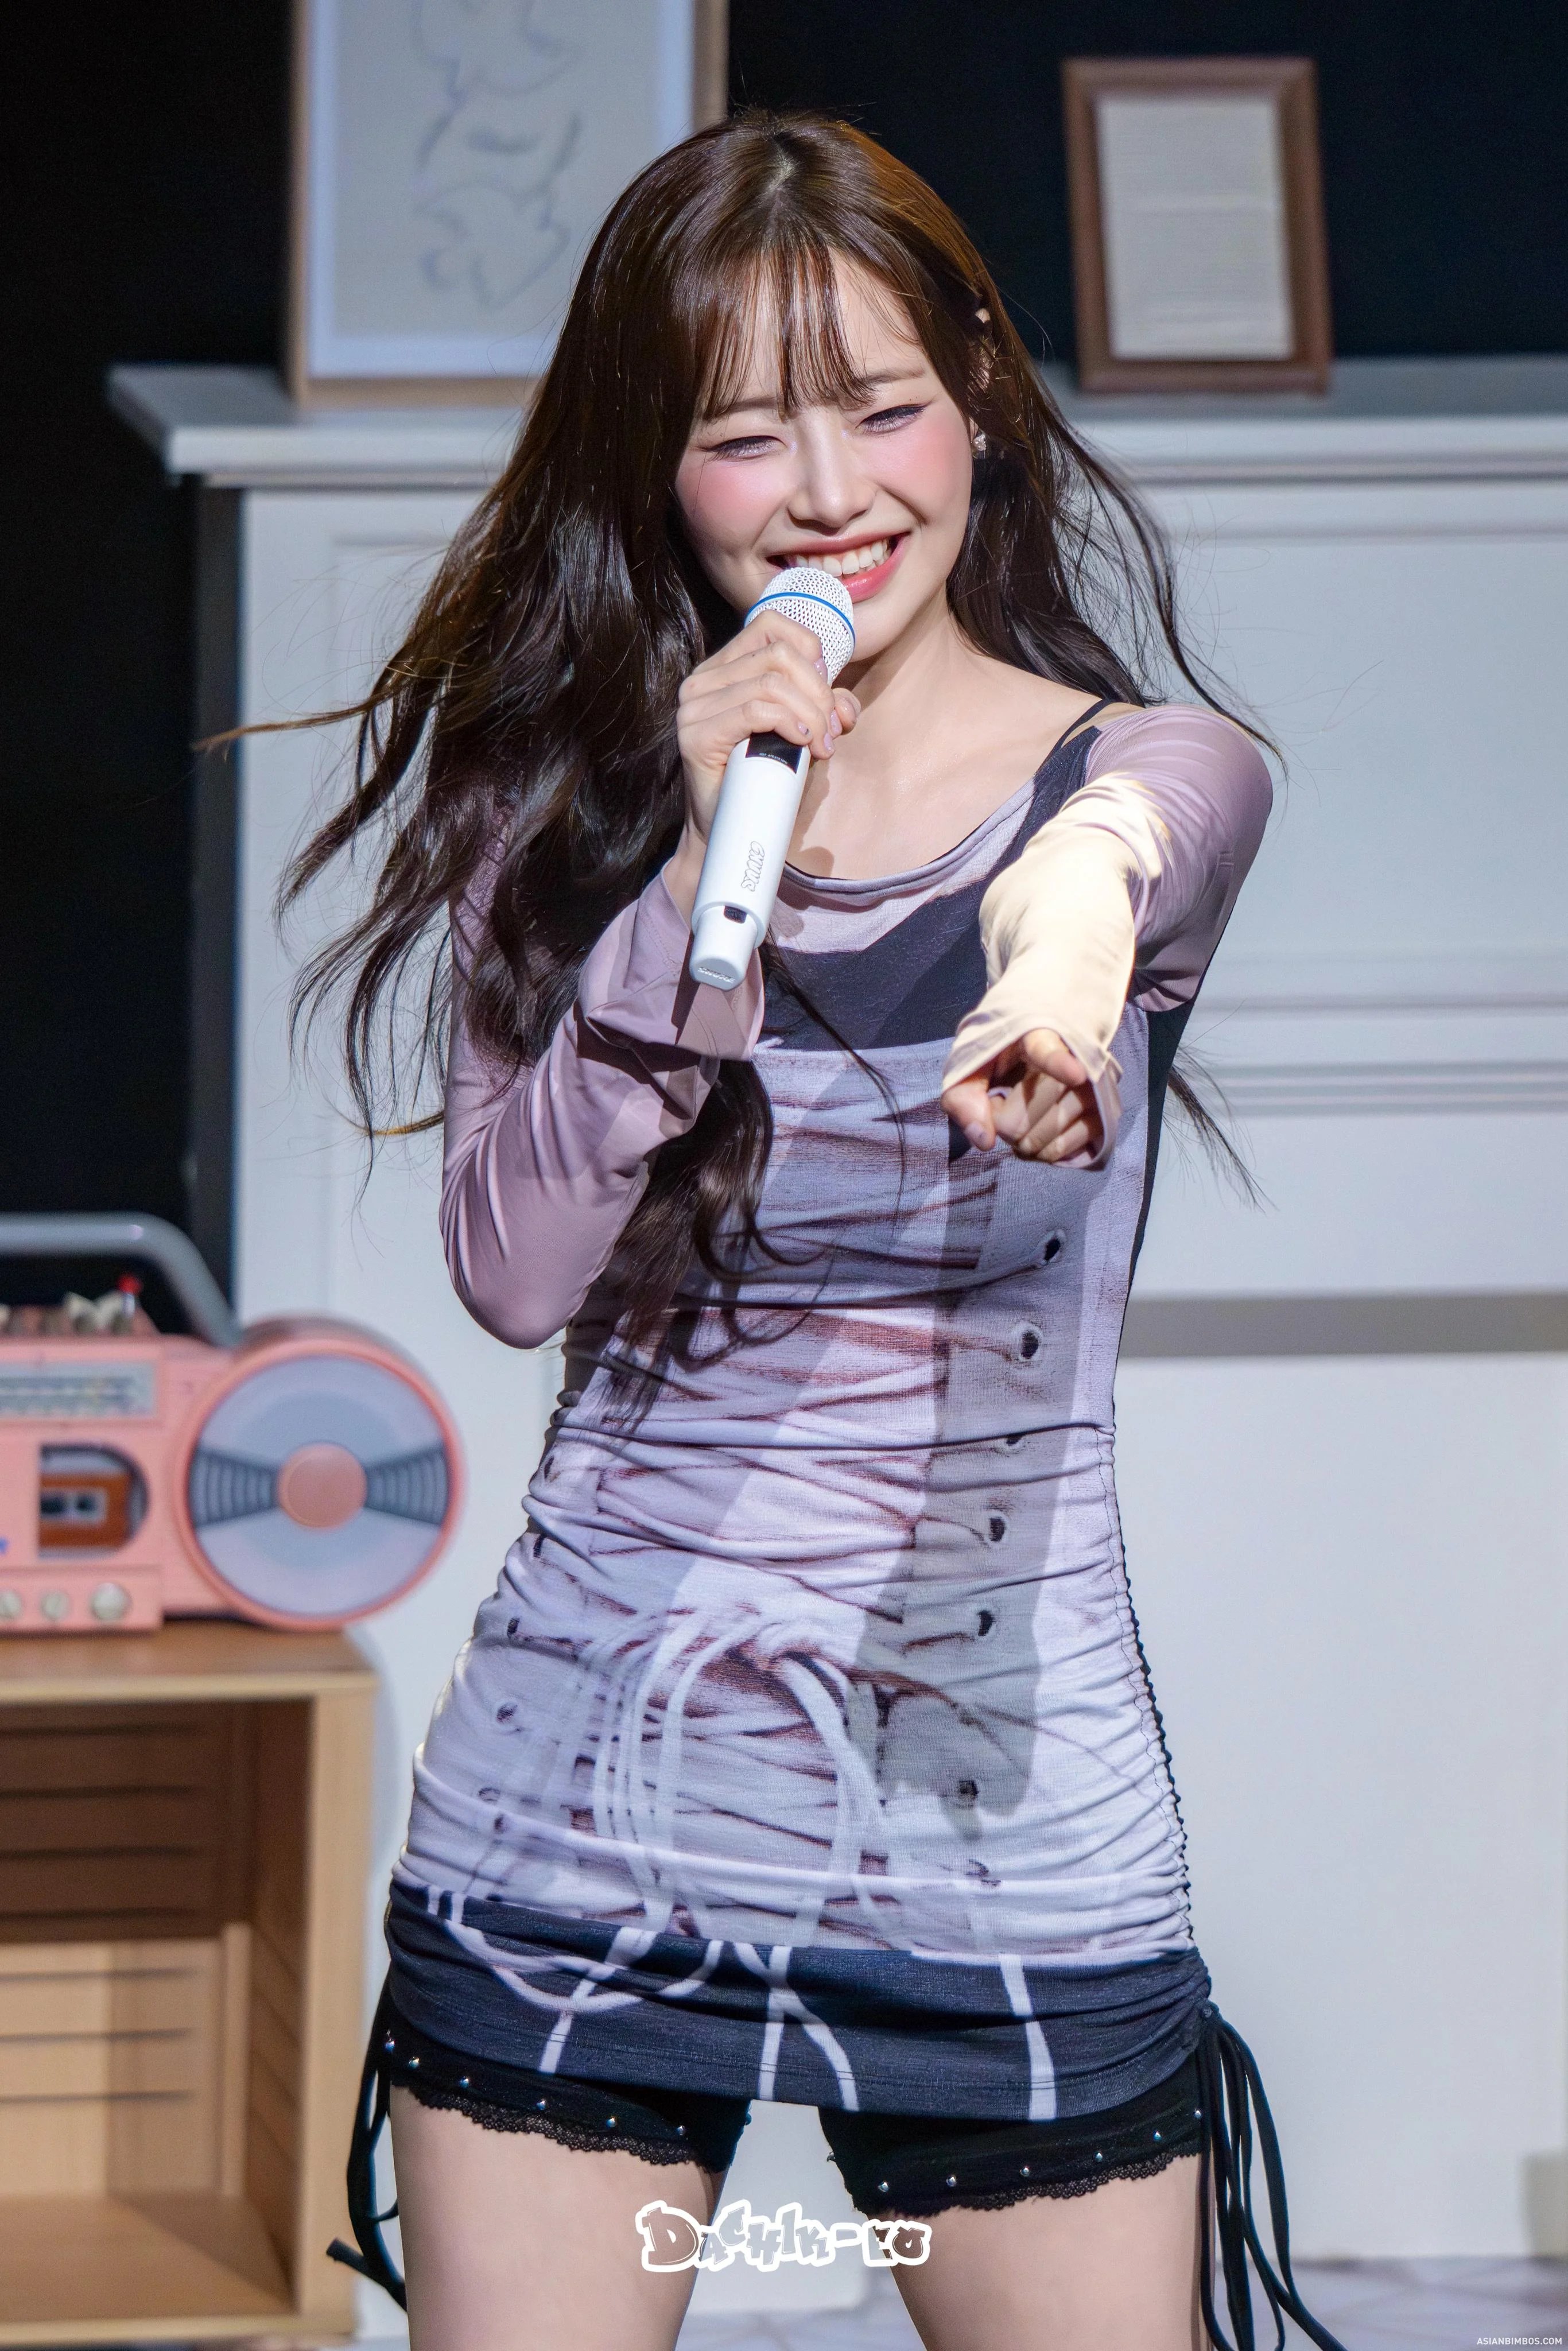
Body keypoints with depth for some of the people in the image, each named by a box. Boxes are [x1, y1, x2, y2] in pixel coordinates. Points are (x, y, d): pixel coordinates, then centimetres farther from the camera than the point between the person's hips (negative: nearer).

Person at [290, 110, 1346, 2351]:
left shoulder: (1149, 773, -1)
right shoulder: (580, 800, 6)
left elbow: (1142, 825, -26)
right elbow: (518, 1268, -6)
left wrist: (1080, 915, -50)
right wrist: (708, 861, -15)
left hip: (1005, 1818, -2)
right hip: (574, 1800, 2)